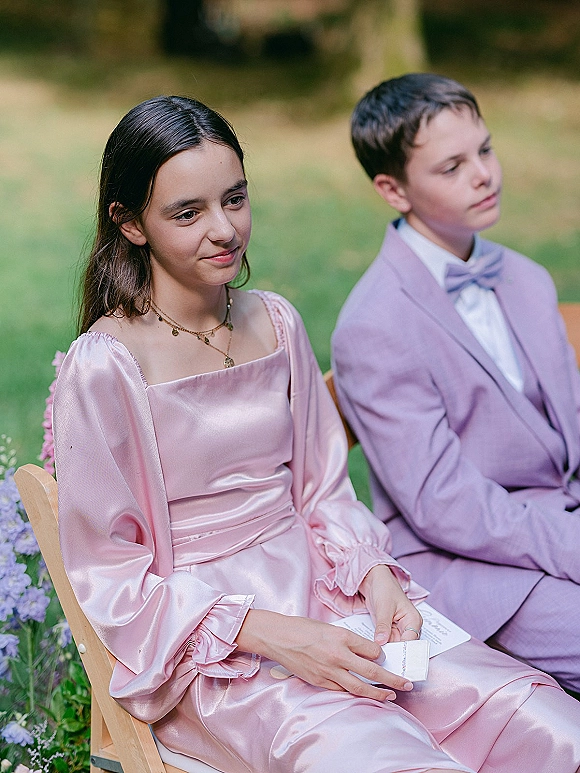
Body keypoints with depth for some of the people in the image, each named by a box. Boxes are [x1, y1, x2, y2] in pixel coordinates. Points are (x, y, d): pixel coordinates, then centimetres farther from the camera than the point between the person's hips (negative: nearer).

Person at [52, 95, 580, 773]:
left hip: (319, 593, 5)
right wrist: (270, 635, -18)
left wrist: (375, 576, -6)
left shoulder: (275, 323, 7)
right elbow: (109, 577, -9)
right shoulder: (103, 366, -11)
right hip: (202, 650, -5)